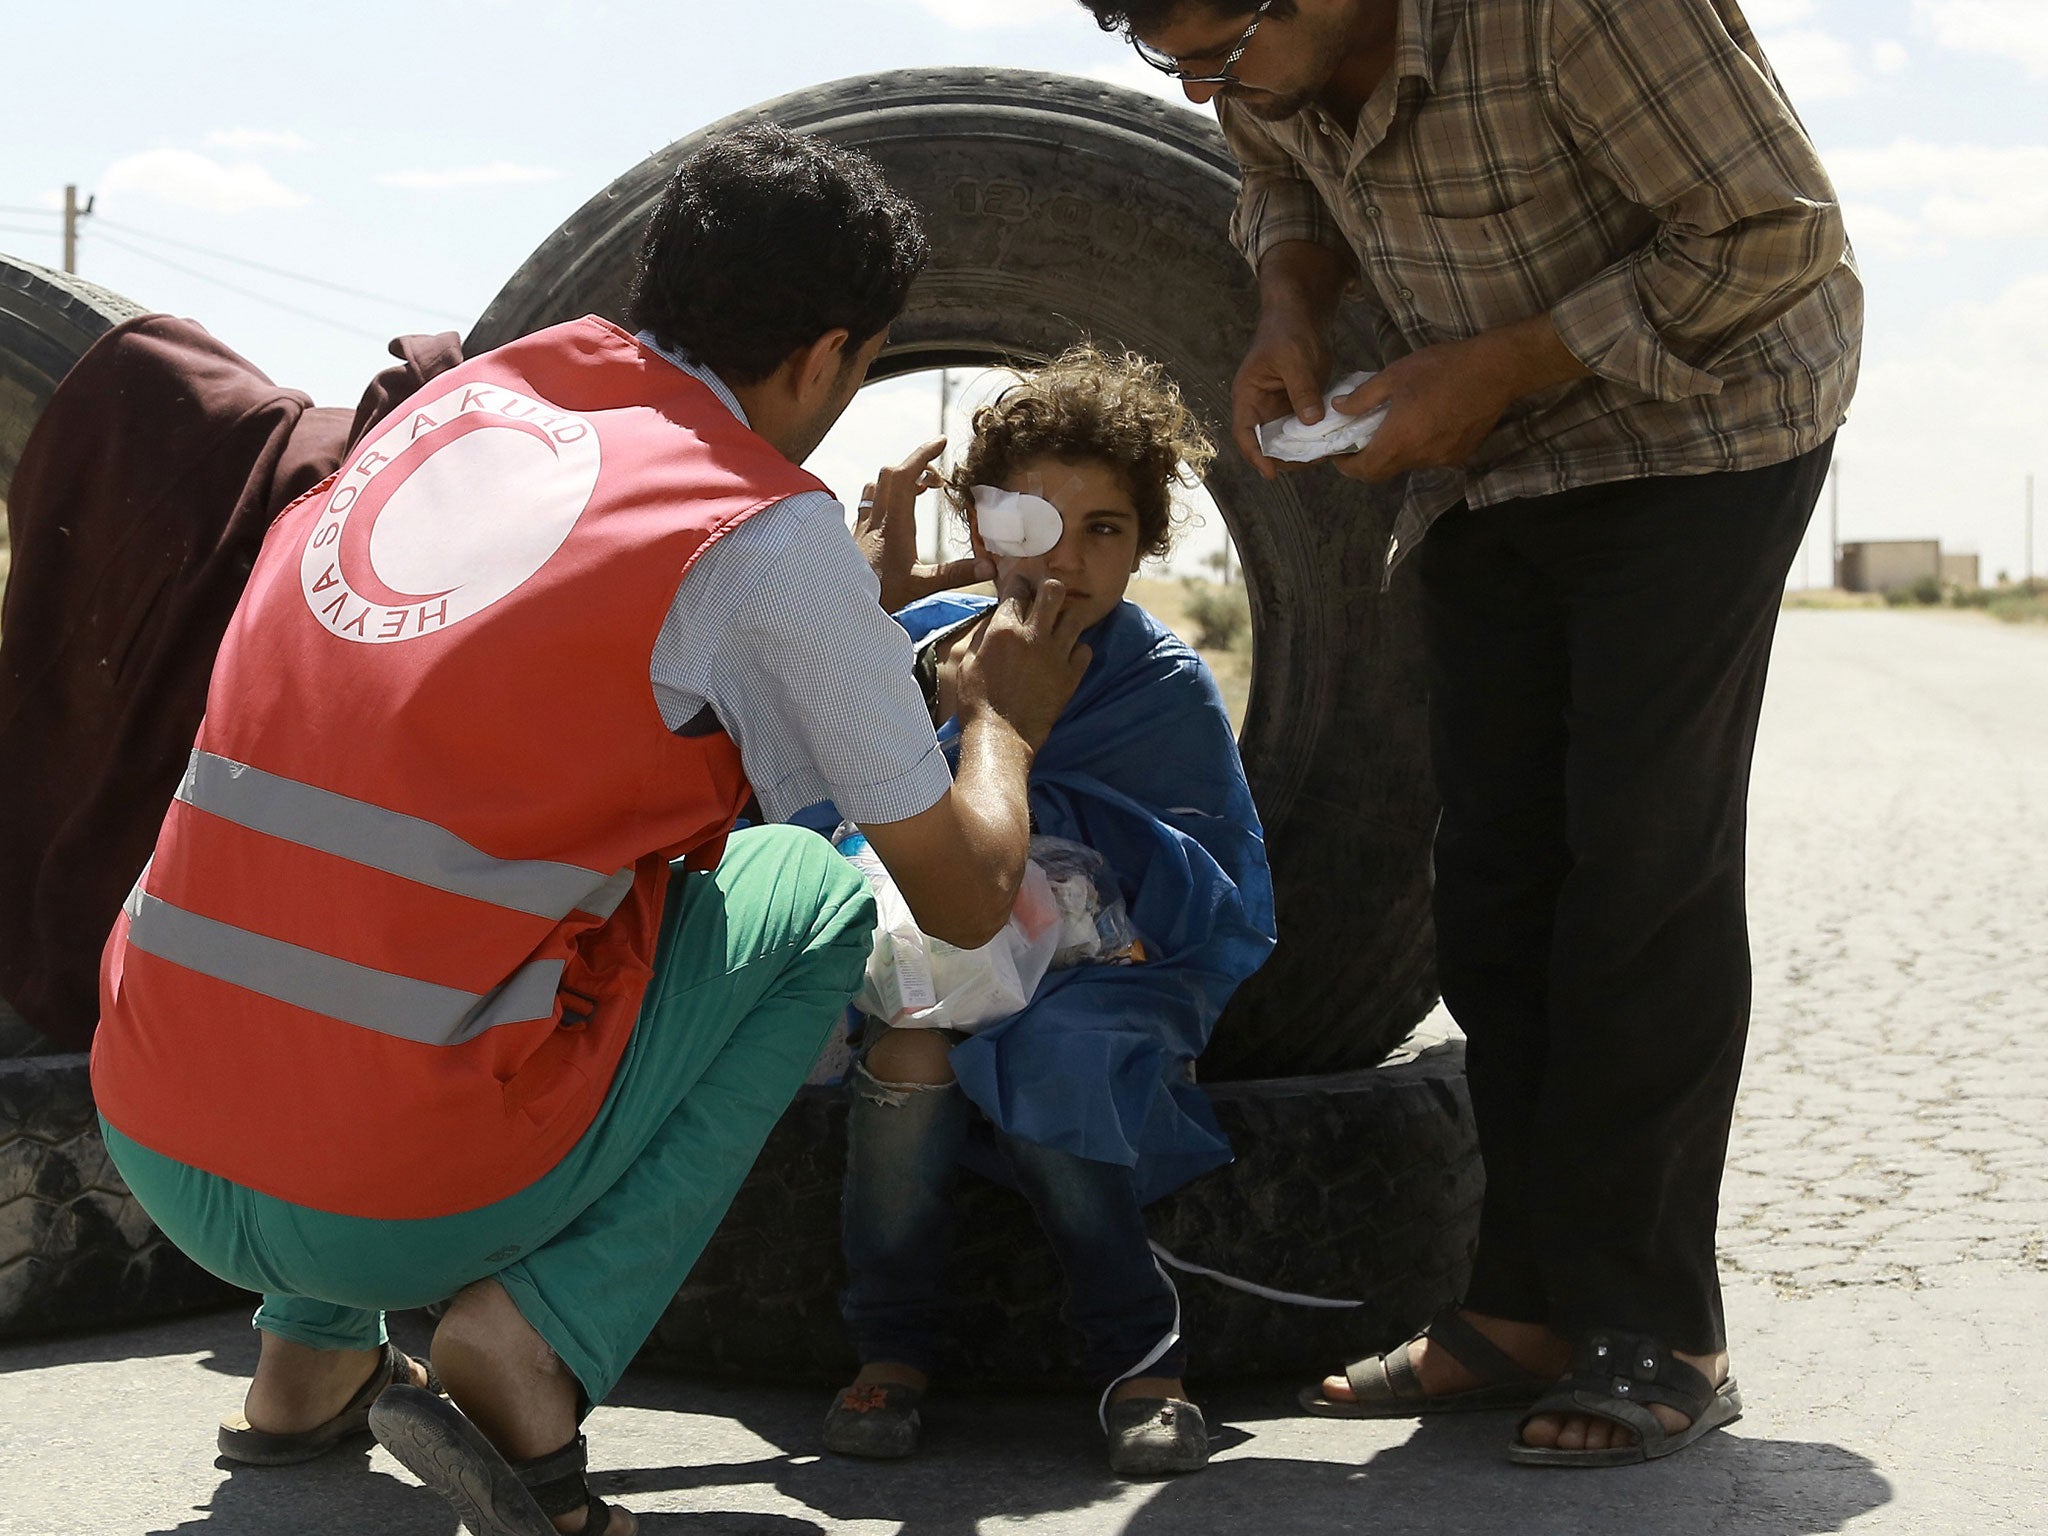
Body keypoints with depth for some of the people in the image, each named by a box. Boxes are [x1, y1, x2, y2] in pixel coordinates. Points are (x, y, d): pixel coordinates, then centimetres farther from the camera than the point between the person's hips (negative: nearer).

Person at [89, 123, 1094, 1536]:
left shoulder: (462, 400, 13)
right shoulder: (769, 534, -6)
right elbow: (967, 895, 4)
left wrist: (856, 607, 43)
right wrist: (1004, 715, 25)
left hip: (152, 1155, 6)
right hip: (410, 1202, -6)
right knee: (815, 895, 16)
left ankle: (314, 1358, 26)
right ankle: (541, 1341, 0)